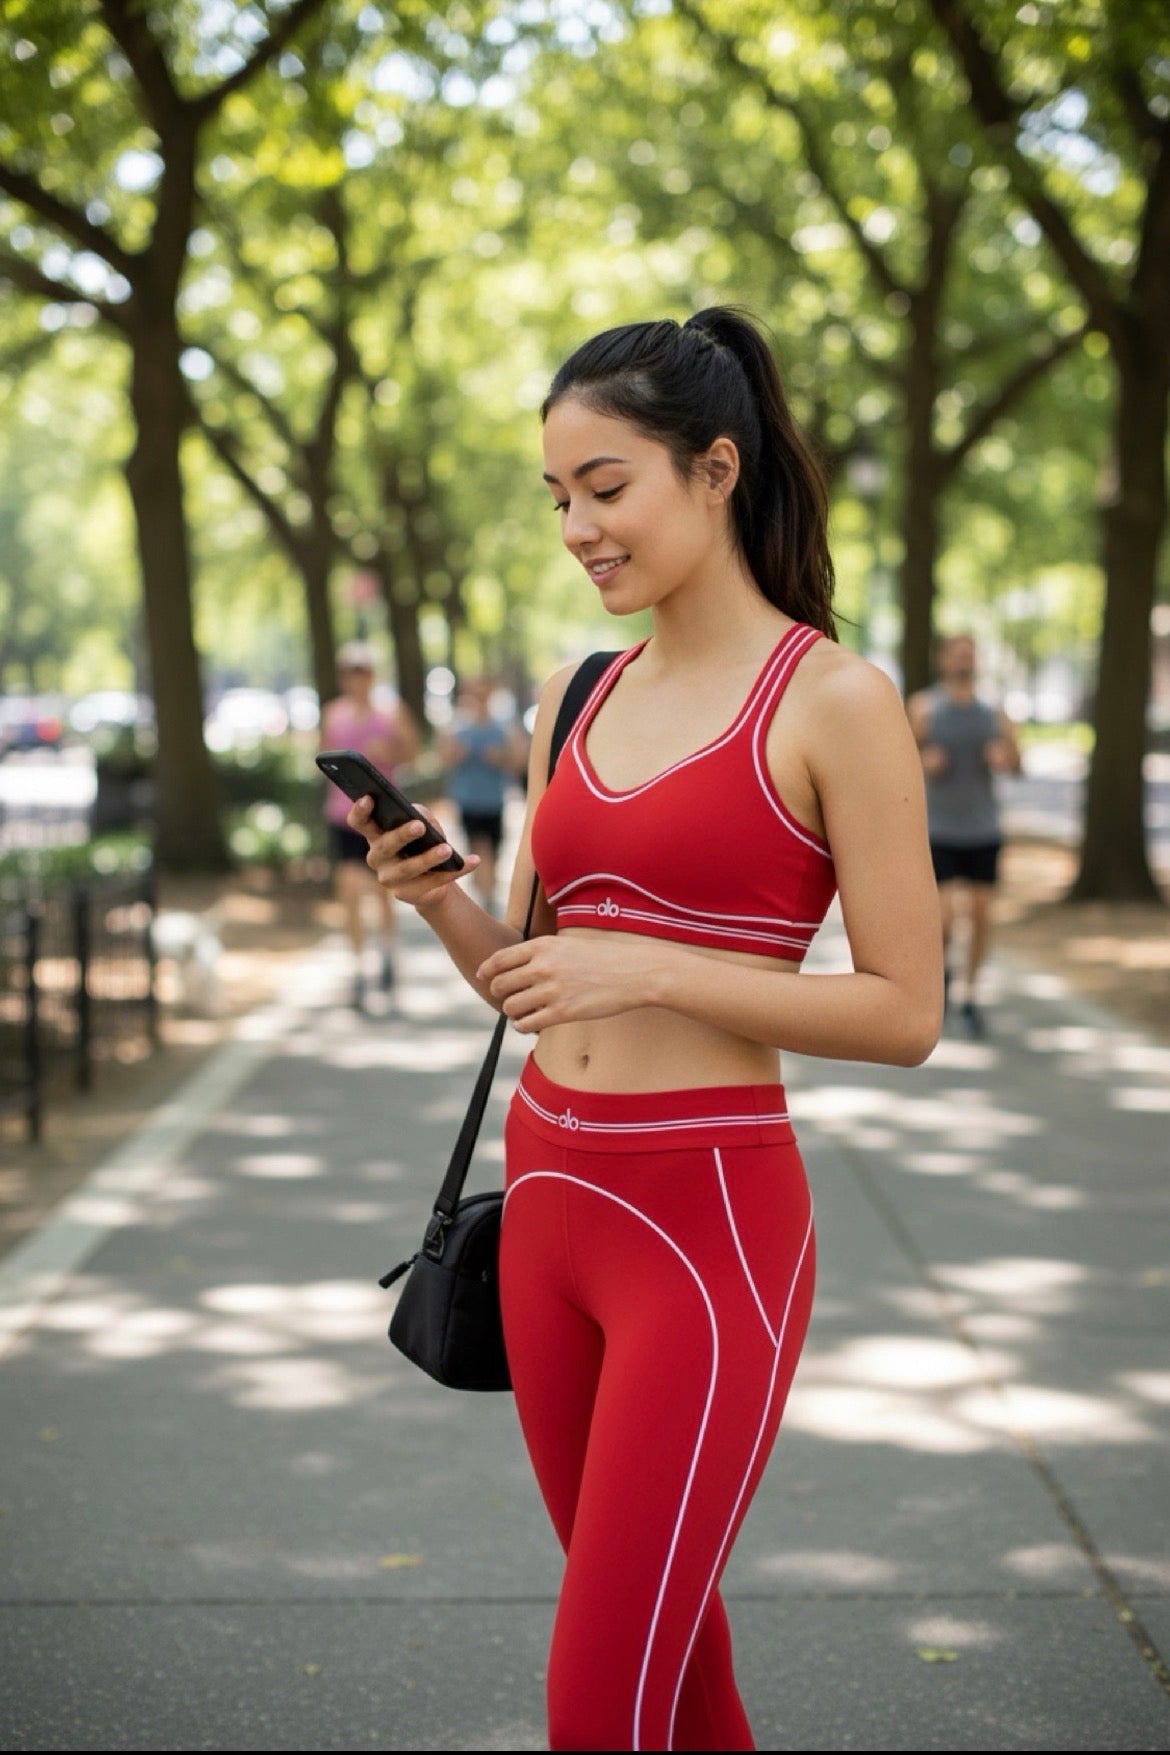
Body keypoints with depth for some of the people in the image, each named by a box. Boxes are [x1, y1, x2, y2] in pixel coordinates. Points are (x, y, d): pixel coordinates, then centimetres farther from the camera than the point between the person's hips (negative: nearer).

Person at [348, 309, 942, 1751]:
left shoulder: (834, 702, -9)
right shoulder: (578, 702, 10)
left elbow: (906, 1013, -10)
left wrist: (648, 968, -18)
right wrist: (439, 902, -4)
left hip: (708, 1221, -7)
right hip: (549, 1196, 7)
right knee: (664, 1629, 19)